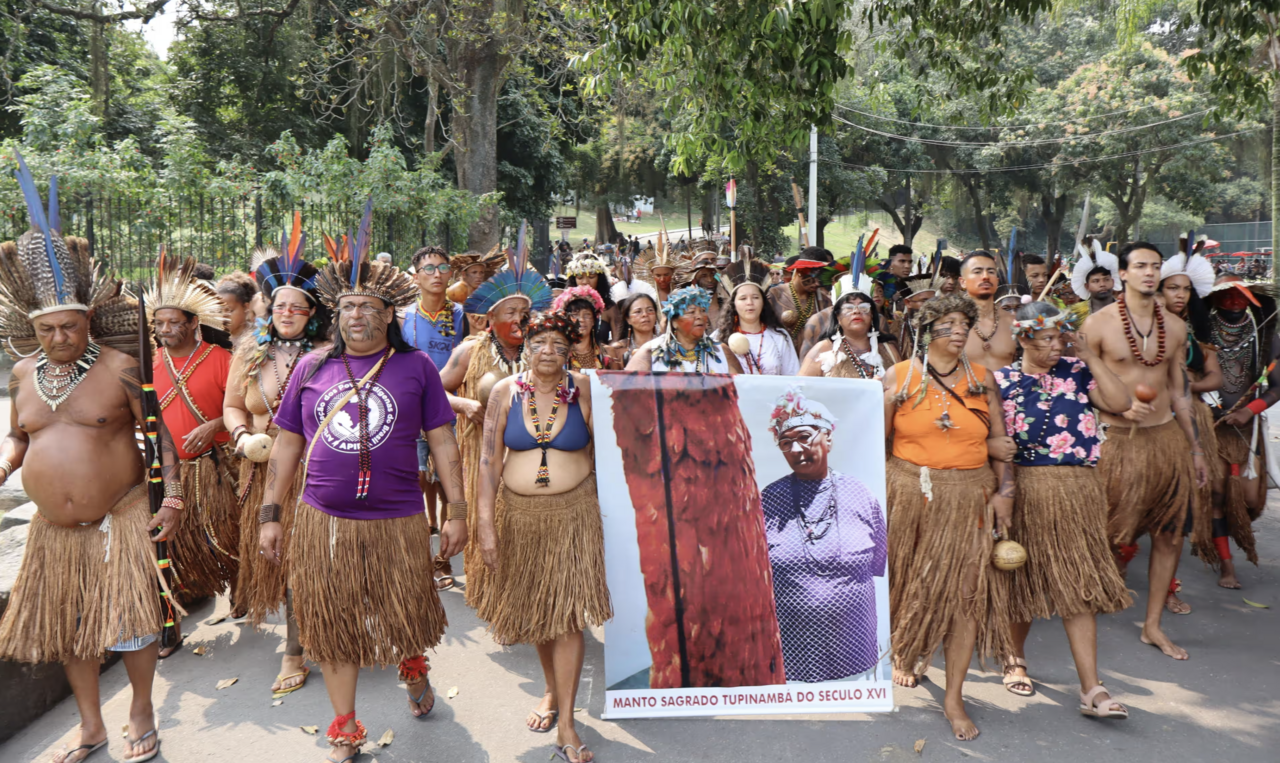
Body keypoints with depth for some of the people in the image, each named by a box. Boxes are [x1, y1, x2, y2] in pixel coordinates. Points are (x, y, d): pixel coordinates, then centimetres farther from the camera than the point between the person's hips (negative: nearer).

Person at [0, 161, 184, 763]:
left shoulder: (120, 368, -10)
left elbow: (160, 435, -8)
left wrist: (171, 496, -15)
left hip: (121, 517, -5)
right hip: (55, 527, 5)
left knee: (131, 621, -2)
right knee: (67, 629, 14)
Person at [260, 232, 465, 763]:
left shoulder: (415, 367, 0)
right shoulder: (312, 368, 6)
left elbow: (442, 442, 1)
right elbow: (287, 444, 10)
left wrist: (457, 511, -2)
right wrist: (270, 514, 8)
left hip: (398, 521, -2)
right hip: (323, 523, 2)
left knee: (403, 619, 11)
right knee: (332, 628, 10)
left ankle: (413, 670, 46)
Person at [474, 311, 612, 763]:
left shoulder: (583, 390, -4)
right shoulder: (506, 392, -2)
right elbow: (490, 459, -3)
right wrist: (485, 521, -8)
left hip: (573, 513, -2)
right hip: (520, 513, 2)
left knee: (567, 614, -3)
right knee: (534, 610, 15)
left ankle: (566, 725, 5)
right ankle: (552, 691, 39)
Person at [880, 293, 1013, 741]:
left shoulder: (981, 378, 7)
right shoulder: (900, 375, 1)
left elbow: (999, 439, 7)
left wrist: (1004, 490, 1)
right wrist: (889, 402, -12)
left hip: (970, 498, 2)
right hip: (910, 494, -1)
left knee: (968, 590, -1)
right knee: (910, 581, 10)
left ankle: (954, 698, 10)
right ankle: (905, 652, 41)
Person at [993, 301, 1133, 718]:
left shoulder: (1077, 372, 5)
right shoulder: (1003, 381, -2)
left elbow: (1120, 402, -8)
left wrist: (1088, 354, -6)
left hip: (1079, 490, 2)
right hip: (1027, 490, -2)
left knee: (1079, 585, 1)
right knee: (1026, 578, 11)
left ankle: (1092, 689, 4)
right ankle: (1015, 657, 35)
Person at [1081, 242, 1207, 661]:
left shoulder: (1175, 326, 8)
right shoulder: (1098, 323, -7)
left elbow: (1180, 390, 14)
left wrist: (1195, 448, 15)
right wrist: (1121, 407, -18)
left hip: (1167, 437, 5)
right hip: (1118, 440, -5)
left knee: (1170, 534, 7)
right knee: (1110, 536, -1)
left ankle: (1153, 624, 20)